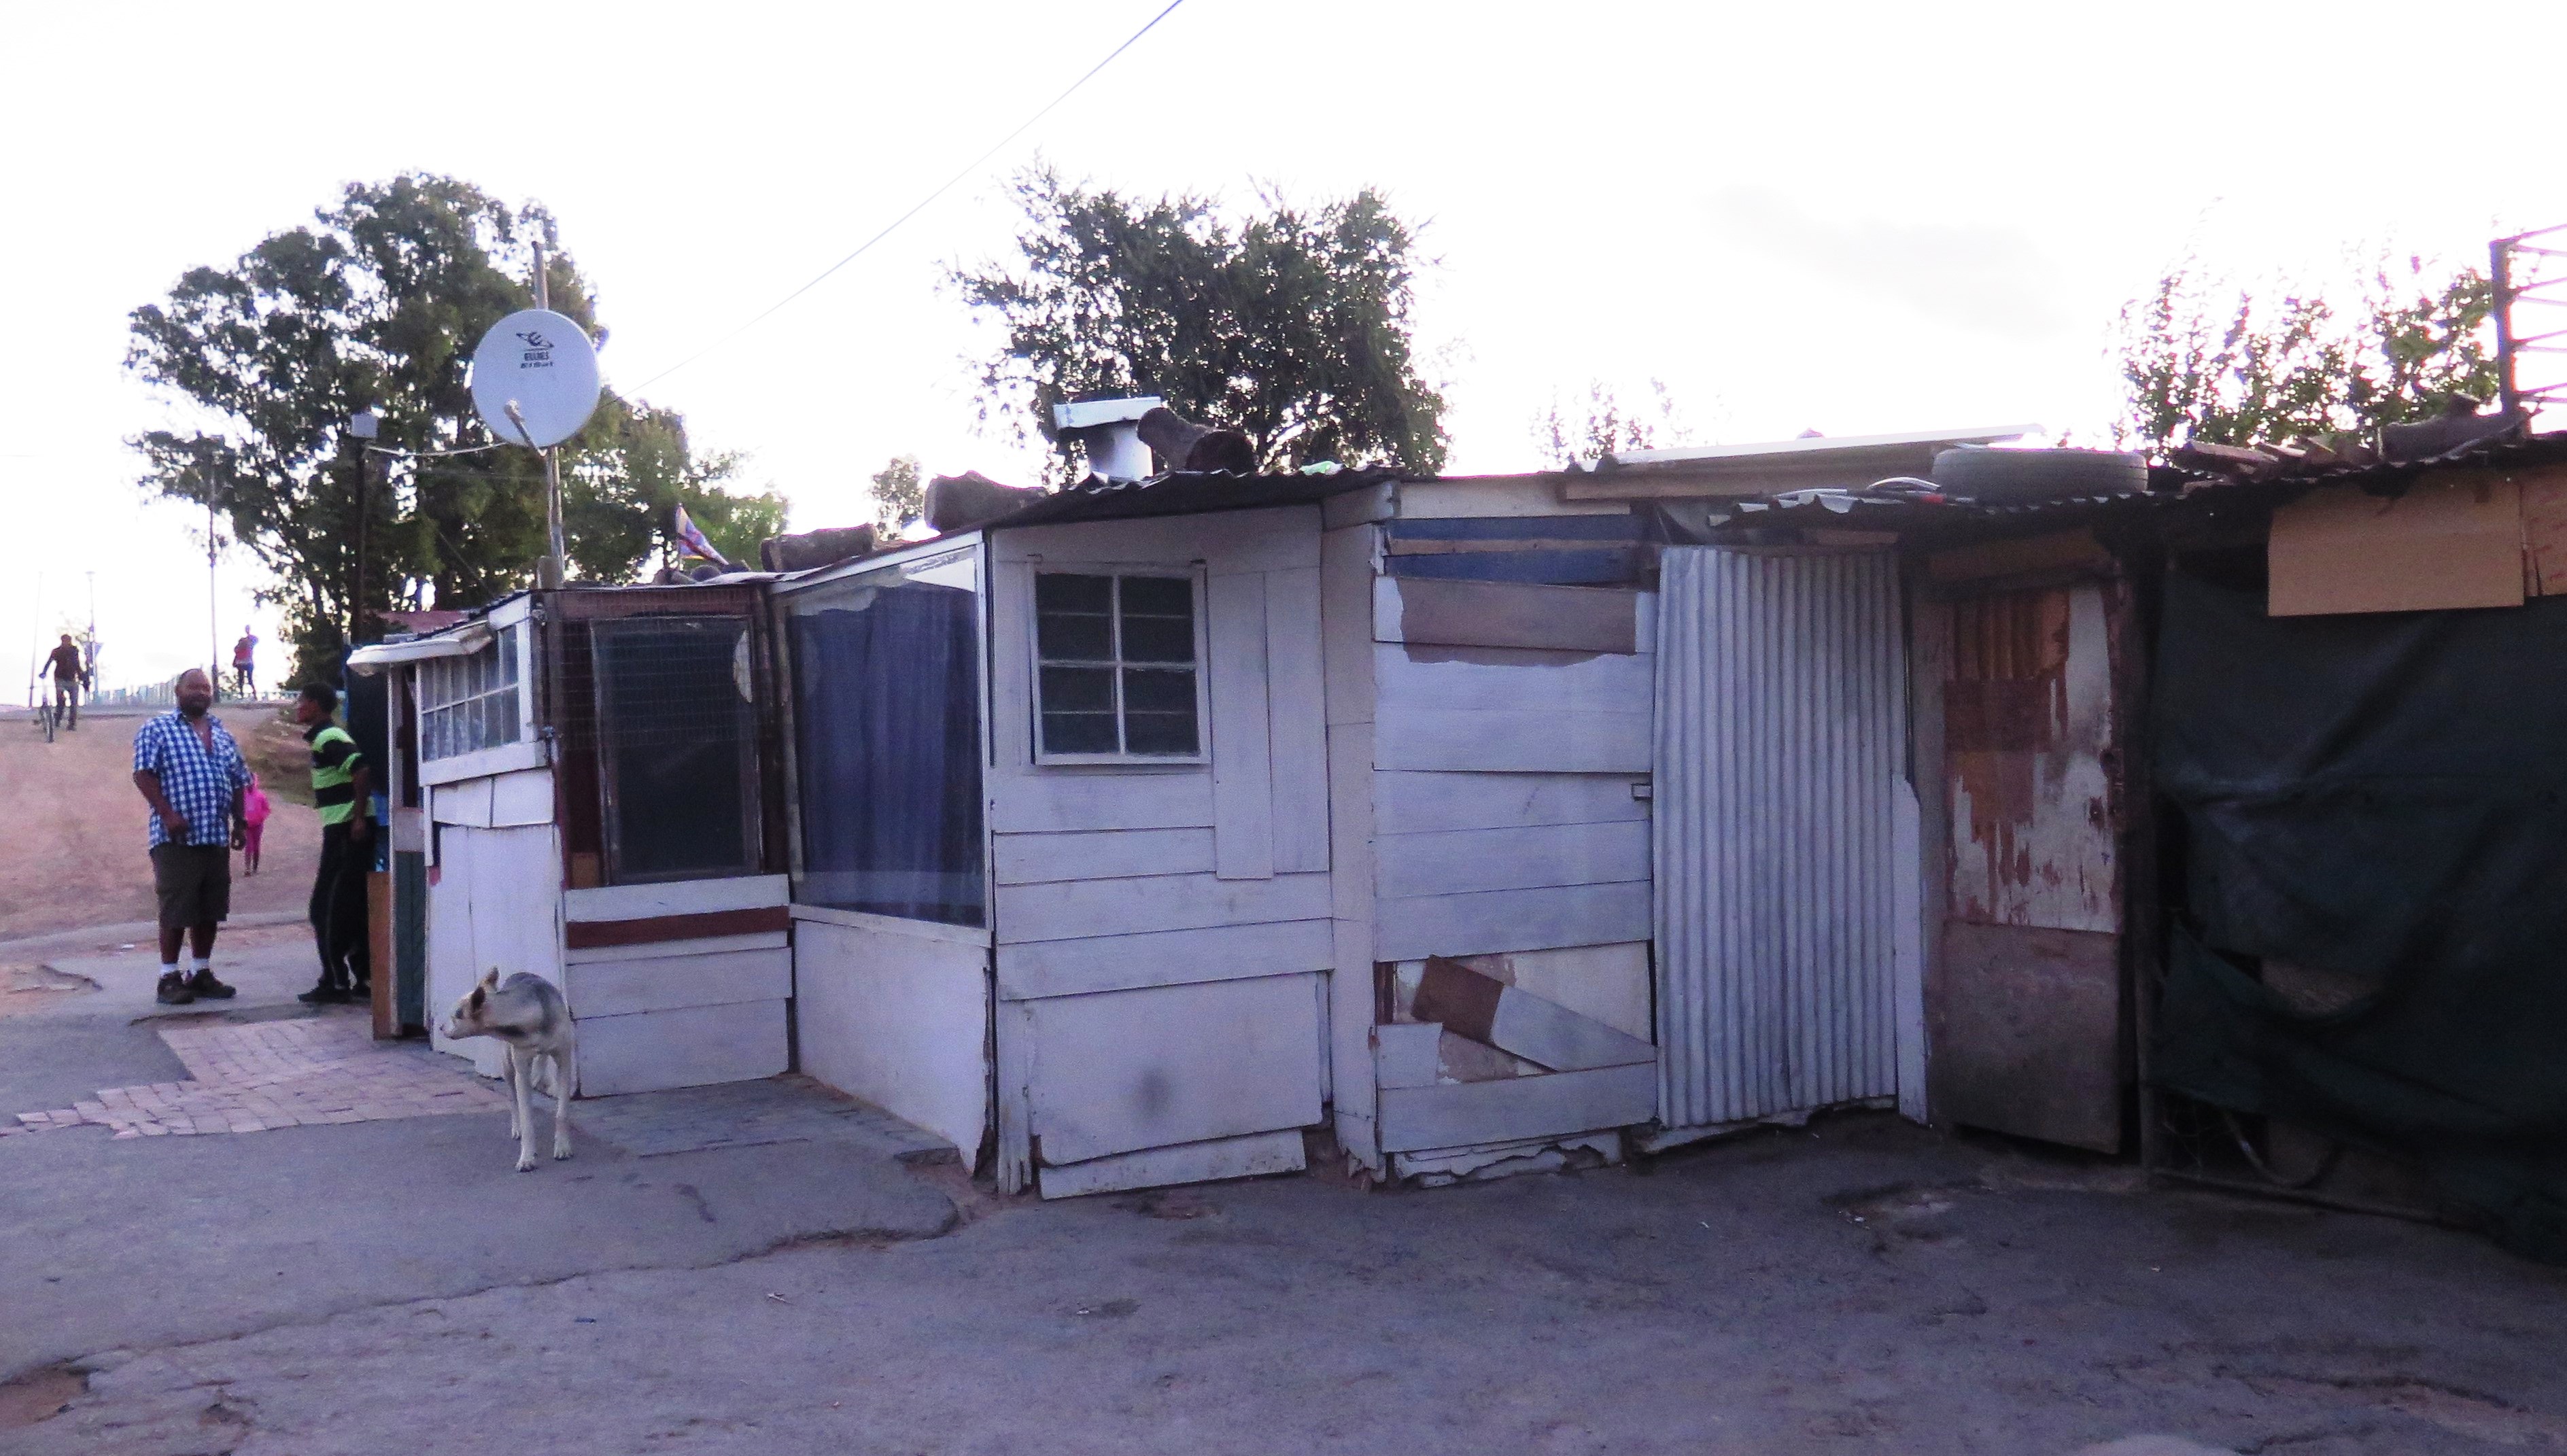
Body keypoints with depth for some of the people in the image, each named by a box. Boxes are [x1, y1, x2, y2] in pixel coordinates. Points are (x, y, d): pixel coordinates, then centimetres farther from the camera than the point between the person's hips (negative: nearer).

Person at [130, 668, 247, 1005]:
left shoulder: (222, 734, 18)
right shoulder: (157, 729, 0)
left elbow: (237, 782, 21)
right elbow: (144, 774, -9)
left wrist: (239, 822, 14)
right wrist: (167, 814, -18)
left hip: (217, 838, 6)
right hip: (176, 838, -6)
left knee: (210, 910, 9)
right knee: (176, 910, -4)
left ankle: (201, 973, 18)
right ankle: (169, 977, 3)